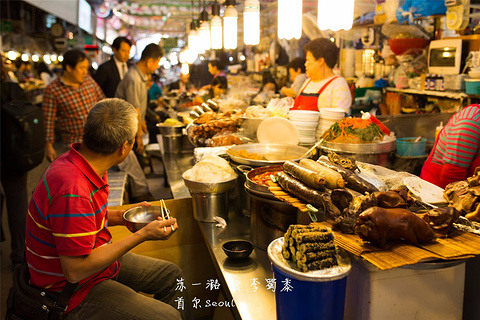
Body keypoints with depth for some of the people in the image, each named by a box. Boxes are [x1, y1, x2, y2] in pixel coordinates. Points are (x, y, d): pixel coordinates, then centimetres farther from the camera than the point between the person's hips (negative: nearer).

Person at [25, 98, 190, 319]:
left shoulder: (78, 164, -4)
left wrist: (121, 216, 2)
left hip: (95, 258, 9)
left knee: (171, 275, 16)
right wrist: (142, 235, -27)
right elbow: (75, 271, -30)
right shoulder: (73, 192, -34)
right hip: (73, 293, -9)